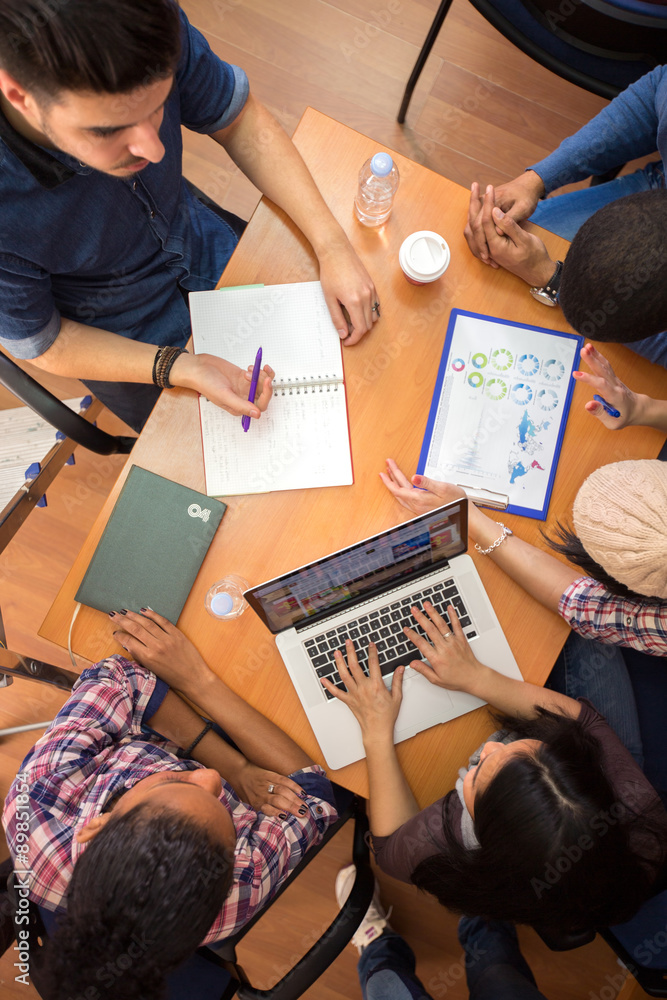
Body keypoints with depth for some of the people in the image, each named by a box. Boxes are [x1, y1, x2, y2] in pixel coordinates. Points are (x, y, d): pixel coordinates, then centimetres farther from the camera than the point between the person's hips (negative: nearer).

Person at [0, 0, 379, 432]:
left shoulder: (154, 35, -29)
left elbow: (239, 121, -12)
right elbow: (43, 344, -22)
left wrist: (333, 246, -20)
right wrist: (182, 368, -35)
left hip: (209, 248, 4)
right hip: (129, 343, -3)